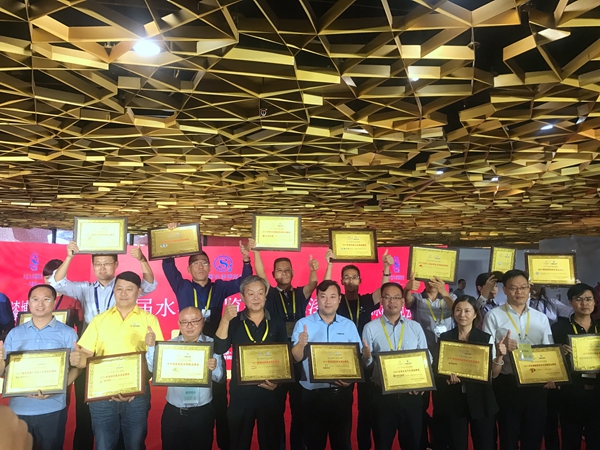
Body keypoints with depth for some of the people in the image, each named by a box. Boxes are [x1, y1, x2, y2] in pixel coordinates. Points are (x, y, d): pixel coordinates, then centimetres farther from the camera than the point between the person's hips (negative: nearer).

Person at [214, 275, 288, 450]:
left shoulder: (277, 322, 2)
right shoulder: (234, 322, 0)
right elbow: (219, 349, -13)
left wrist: (278, 380, -9)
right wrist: (225, 320, -21)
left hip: (271, 392, 1)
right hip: (241, 393, 0)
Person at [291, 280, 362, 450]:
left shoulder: (349, 325, 4)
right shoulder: (303, 324, -2)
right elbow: (295, 358, -10)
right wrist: (301, 344, -31)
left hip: (342, 393, 2)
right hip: (313, 394, -1)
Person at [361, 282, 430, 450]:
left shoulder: (415, 327, 6)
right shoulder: (371, 328, -1)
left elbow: (426, 357, 6)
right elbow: (365, 363, -4)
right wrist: (367, 357, -26)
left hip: (412, 395, 2)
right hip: (383, 395, -2)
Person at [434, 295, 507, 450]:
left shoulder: (486, 338, -1)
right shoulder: (444, 338, 0)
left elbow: (493, 374, -3)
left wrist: (499, 356, -20)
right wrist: (447, 375, -15)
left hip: (480, 401, 0)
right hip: (453, 401, 0)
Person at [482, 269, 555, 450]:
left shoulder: (541, 318, 10)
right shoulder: (494, 316, -3)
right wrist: (501, 347, -26)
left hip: (537, 384, 3)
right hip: (507, 383, -3)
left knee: (534, 435, 13)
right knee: (509, 435, 7)